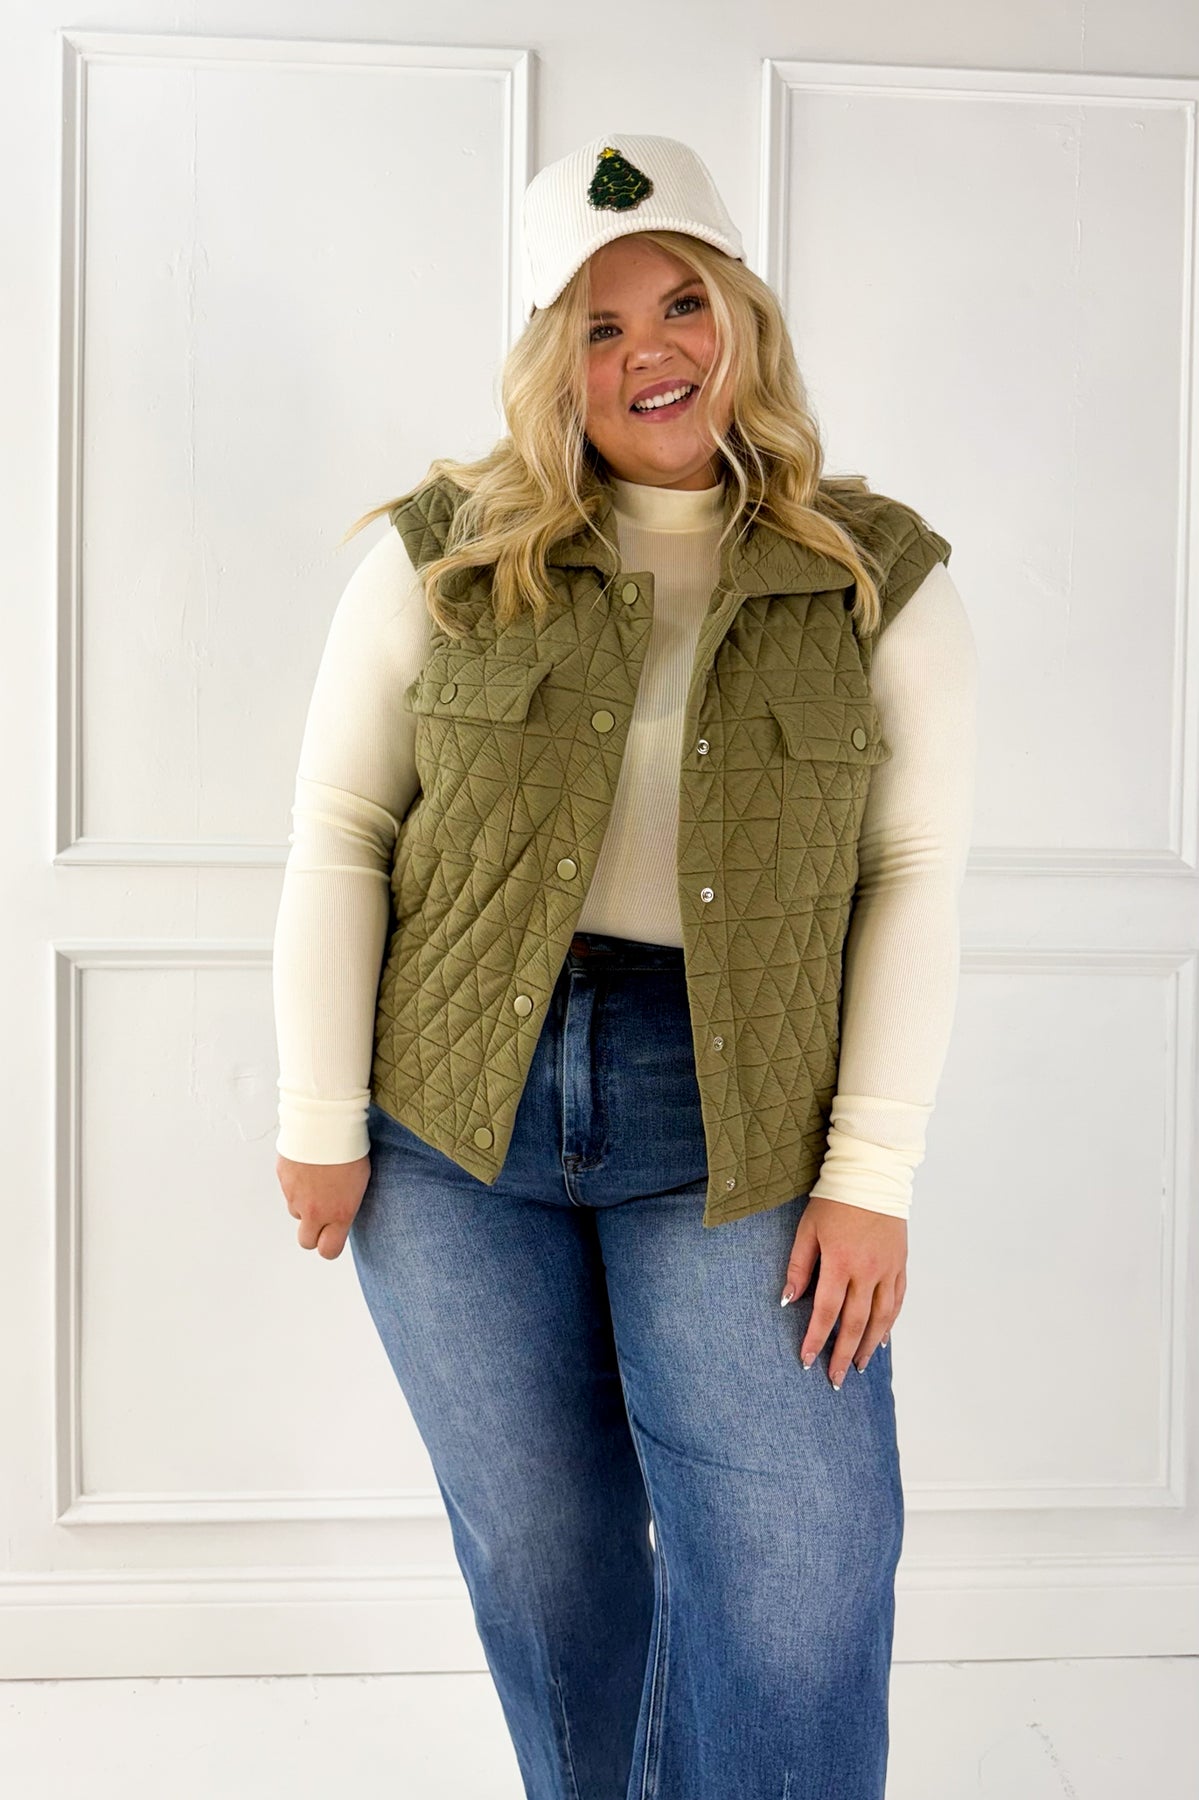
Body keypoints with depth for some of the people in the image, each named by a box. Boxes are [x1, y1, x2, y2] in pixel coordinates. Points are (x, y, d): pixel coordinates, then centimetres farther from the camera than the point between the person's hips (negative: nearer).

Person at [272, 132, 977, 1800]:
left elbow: (915, 882, -2)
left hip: (736, 1142, 0)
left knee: (800, 1584, 1)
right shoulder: (443, 555, 0)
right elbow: (337, 834, 1)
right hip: (454, 1121, 1)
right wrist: (321, 1118, -2)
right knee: (539, 1552, 16)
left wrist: (871, 1174, -7)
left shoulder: (881, 579, 0)